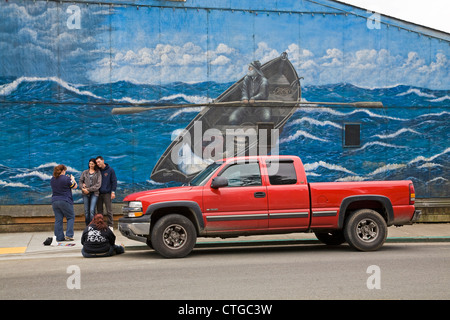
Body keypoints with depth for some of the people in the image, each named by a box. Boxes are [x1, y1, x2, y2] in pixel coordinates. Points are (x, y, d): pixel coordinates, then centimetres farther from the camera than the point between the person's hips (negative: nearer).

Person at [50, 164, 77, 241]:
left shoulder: (52, 179, 7)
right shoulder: (66, 178, -12)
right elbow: (74, 186, -2)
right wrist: (73, 179, 16)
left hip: (54, 201, 6)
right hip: (65, 202, -5)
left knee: (58, 220, 7)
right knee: (71, 217, 7)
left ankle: (59, 237, 8)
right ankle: (69, 235, -2)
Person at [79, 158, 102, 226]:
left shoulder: (98, 173, 3)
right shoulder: (85, 172, 14)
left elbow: (98, 185, -4)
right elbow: (80, 181, 13)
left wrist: (89, 189, -10)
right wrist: (83, 188, -8)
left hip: (94, 193, -3)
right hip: (85, 194, 3)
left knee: (92, 211, -14)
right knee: (86, 211, 2)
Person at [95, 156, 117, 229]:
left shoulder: (110, 170, 1)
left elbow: (114, 181, 1)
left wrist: (113, 192, -7)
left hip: (107, 193, -3)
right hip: (99, 193, 3)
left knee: (109, 211, -3)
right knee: (99, 211, 5)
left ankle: (110, 226, 2)